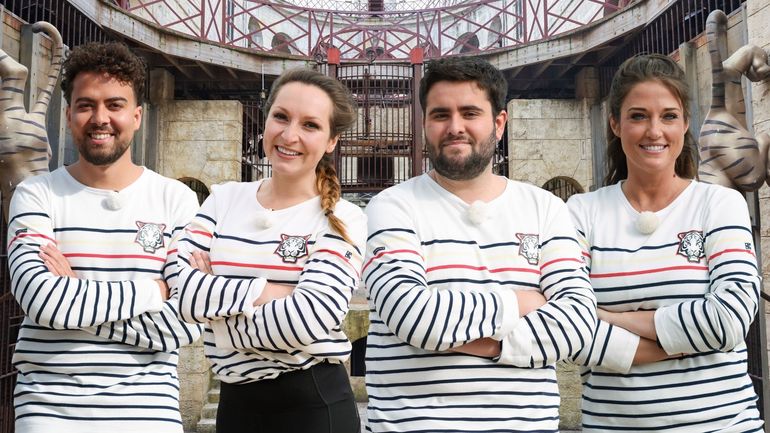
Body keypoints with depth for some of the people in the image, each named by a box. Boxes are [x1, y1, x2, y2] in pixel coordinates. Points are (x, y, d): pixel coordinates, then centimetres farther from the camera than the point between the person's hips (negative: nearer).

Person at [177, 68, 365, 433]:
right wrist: (263, 292, -19)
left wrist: (214, 295, -12)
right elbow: (180, 289, -10)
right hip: (235, 401, 4)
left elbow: (308, 319, -22)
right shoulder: (224, 200, 3)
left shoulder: (343, 220, -9)